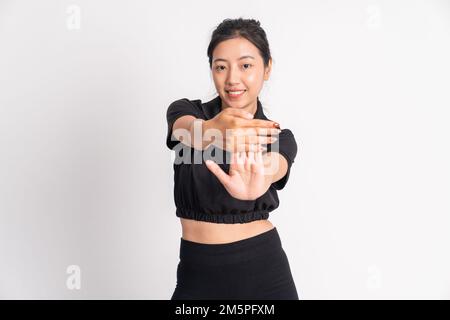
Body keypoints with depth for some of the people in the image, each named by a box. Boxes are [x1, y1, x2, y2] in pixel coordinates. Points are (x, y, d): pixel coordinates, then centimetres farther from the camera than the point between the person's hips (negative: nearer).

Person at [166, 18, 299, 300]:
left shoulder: (280, 137, -4)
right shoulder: (185, 111, -4)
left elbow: (270, 169, -27)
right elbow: (189, 131, -27)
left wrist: (253, 183, -49)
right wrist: (213, 130, -50)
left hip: (263, 270, 0)